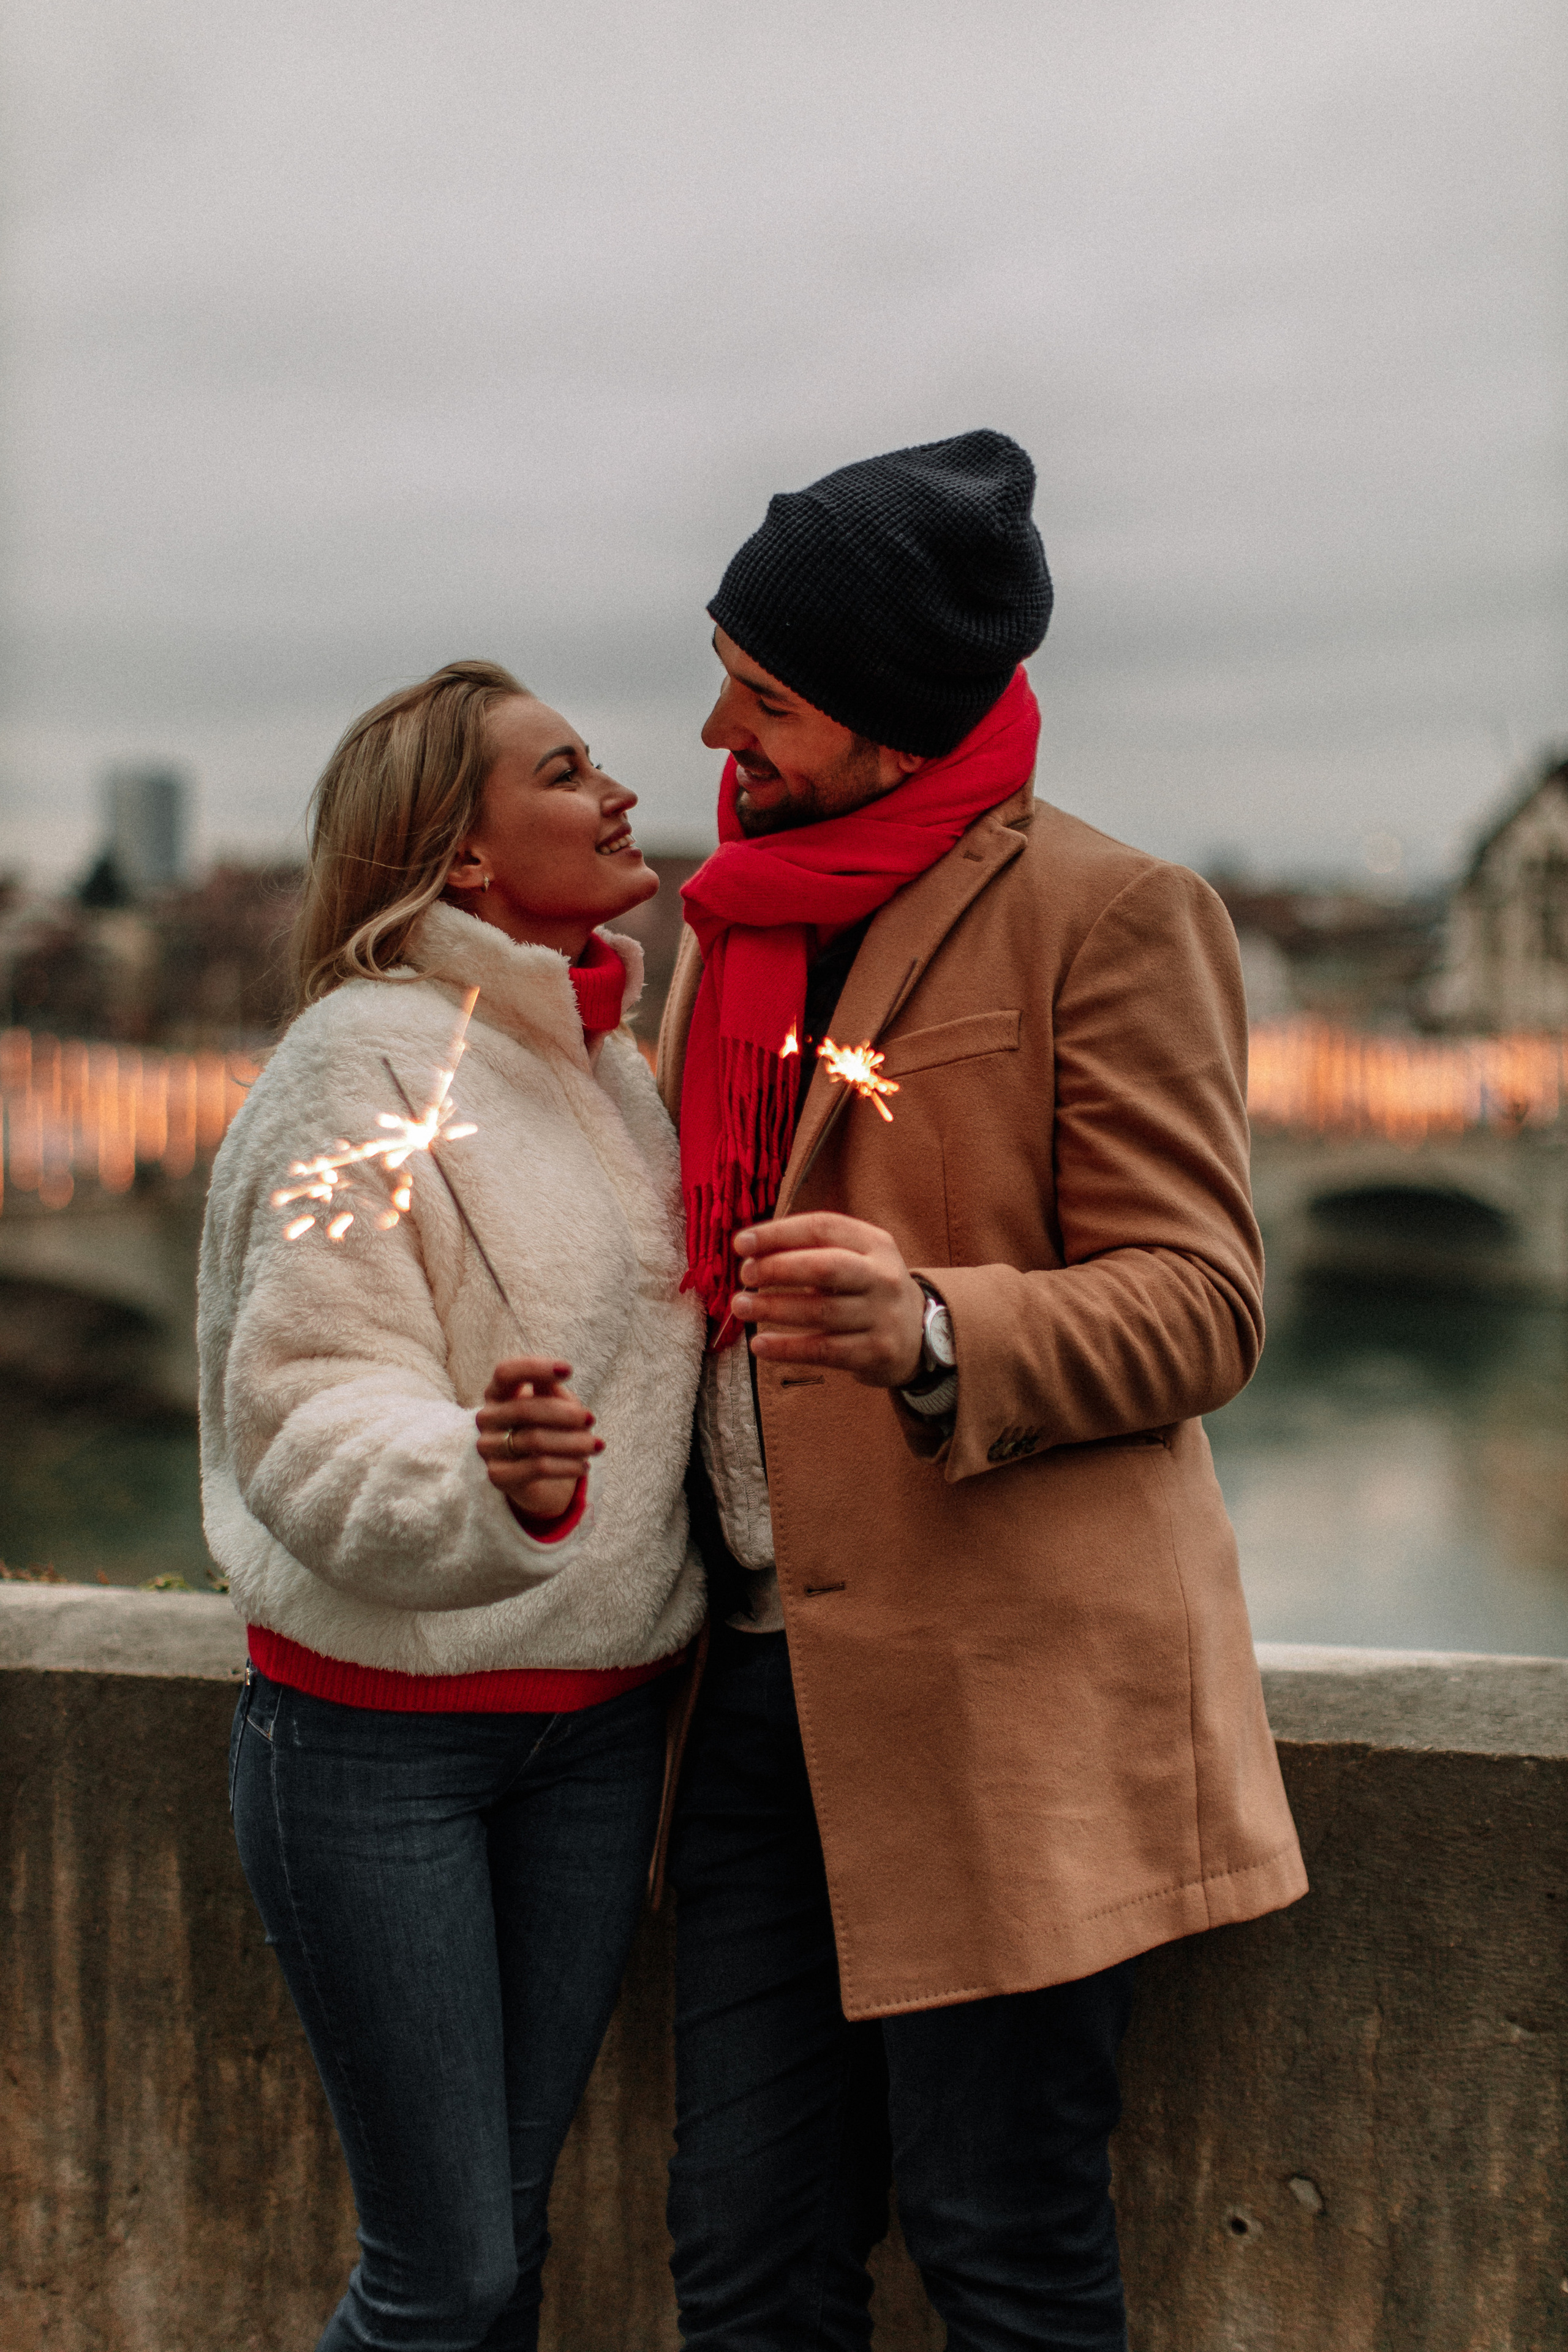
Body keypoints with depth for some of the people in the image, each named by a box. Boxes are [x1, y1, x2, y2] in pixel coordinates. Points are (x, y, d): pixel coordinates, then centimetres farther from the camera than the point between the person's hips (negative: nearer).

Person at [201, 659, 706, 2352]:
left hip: (600, 1707, 7)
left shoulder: (610, 1058, 11)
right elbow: (309, 1418, -20)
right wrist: (483, 1476, -38)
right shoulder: (365, 1058, -12)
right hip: (381, 1723, -6)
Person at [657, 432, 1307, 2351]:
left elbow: (1201, 1304, -11)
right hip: (765, 1674, 7)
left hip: (1000, 1693, -6)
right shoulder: (735, 917, 16)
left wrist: (934, 1333, -28)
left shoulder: (1104, 914, -7)